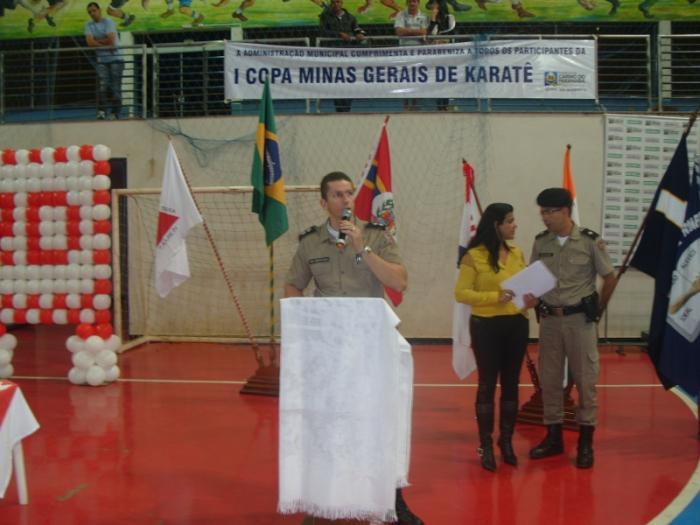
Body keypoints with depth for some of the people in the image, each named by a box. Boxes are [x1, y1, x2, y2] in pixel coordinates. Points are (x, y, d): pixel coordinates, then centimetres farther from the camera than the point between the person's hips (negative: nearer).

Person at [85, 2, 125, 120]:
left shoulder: (108, 22, -6)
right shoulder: (89, 25, 6)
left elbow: (111, 41, -17)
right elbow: (90, 42, -7)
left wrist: (97, 40, -6)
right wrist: (105, 43, -12)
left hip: (116, 59, -3)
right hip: (102, 60, 3)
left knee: (115, 86, -6)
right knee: (103, 85, -11)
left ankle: (115, 113, -2)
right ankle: (101, 112, -15)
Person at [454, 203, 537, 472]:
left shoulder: (517, 253, 8)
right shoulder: (474, 256, -8)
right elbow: (461, 293, -11)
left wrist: (531, 299, -5)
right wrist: (494, 297, -22)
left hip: (516, 325, 5)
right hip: (486, 327, -5)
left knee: (511, 384, 12)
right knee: (487, 384, 3)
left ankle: (506, 441, 26)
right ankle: (486, 445, 14)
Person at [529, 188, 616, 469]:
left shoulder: (590, 242, -9)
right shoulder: (540, 242, 2)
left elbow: (610, 279, 0)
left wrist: (596, 309, 7)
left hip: (580, 319, -4)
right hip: (549, 319, 4)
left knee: (585, 380, 4)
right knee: (549, 380, 10)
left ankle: (586, 442, 15)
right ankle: (553, 437, 23)